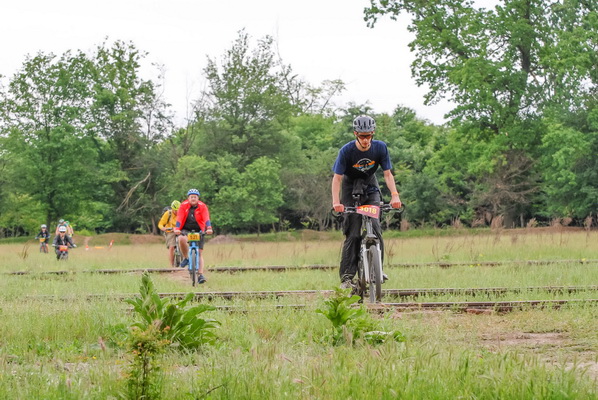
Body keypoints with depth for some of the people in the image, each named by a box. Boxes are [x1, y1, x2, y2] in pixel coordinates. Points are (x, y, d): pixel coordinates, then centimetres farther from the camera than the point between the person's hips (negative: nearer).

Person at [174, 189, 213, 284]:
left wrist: (209, 228, -38)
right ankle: (186, 258, -12)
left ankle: (201, 275, -5)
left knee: (200, 253, -5)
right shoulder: (183, 206, -8)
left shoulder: (202, 206, -8)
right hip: (186, 230, -1)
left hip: (198, 231, 1)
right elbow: (179, 218, -18)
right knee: (181, 239, -35)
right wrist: (177, 228, -34)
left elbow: (206, 218, -21)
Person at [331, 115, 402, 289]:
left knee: (374, 225, -19)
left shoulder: (380, 147, -15)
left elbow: (387, 173, -11)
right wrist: (336, 201, -35)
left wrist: (395, 195, -26)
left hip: (370, 189, 2)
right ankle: (346, 277, -11)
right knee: (353, 234, -11)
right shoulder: (346, 151, -21)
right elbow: (337, 177, -21)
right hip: (351, 189, -2)